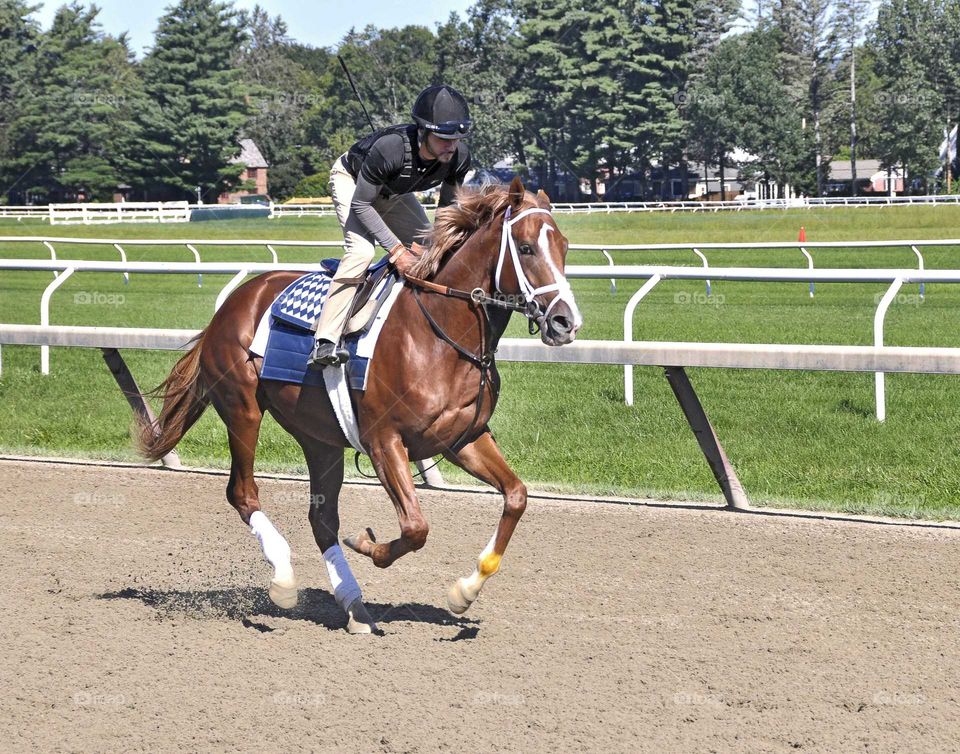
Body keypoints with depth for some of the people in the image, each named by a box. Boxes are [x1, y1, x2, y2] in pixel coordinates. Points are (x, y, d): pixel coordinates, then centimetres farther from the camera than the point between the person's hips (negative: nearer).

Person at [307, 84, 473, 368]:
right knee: (361, 251, -28)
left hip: (394, 193, 7)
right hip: (351, 180, -7)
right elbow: (361, 205, -32)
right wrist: (396, 249, -35)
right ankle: (325, 343, -34)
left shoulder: (459, 157, -25)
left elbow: (449, 206, -4)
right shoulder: (389, 148, -43)